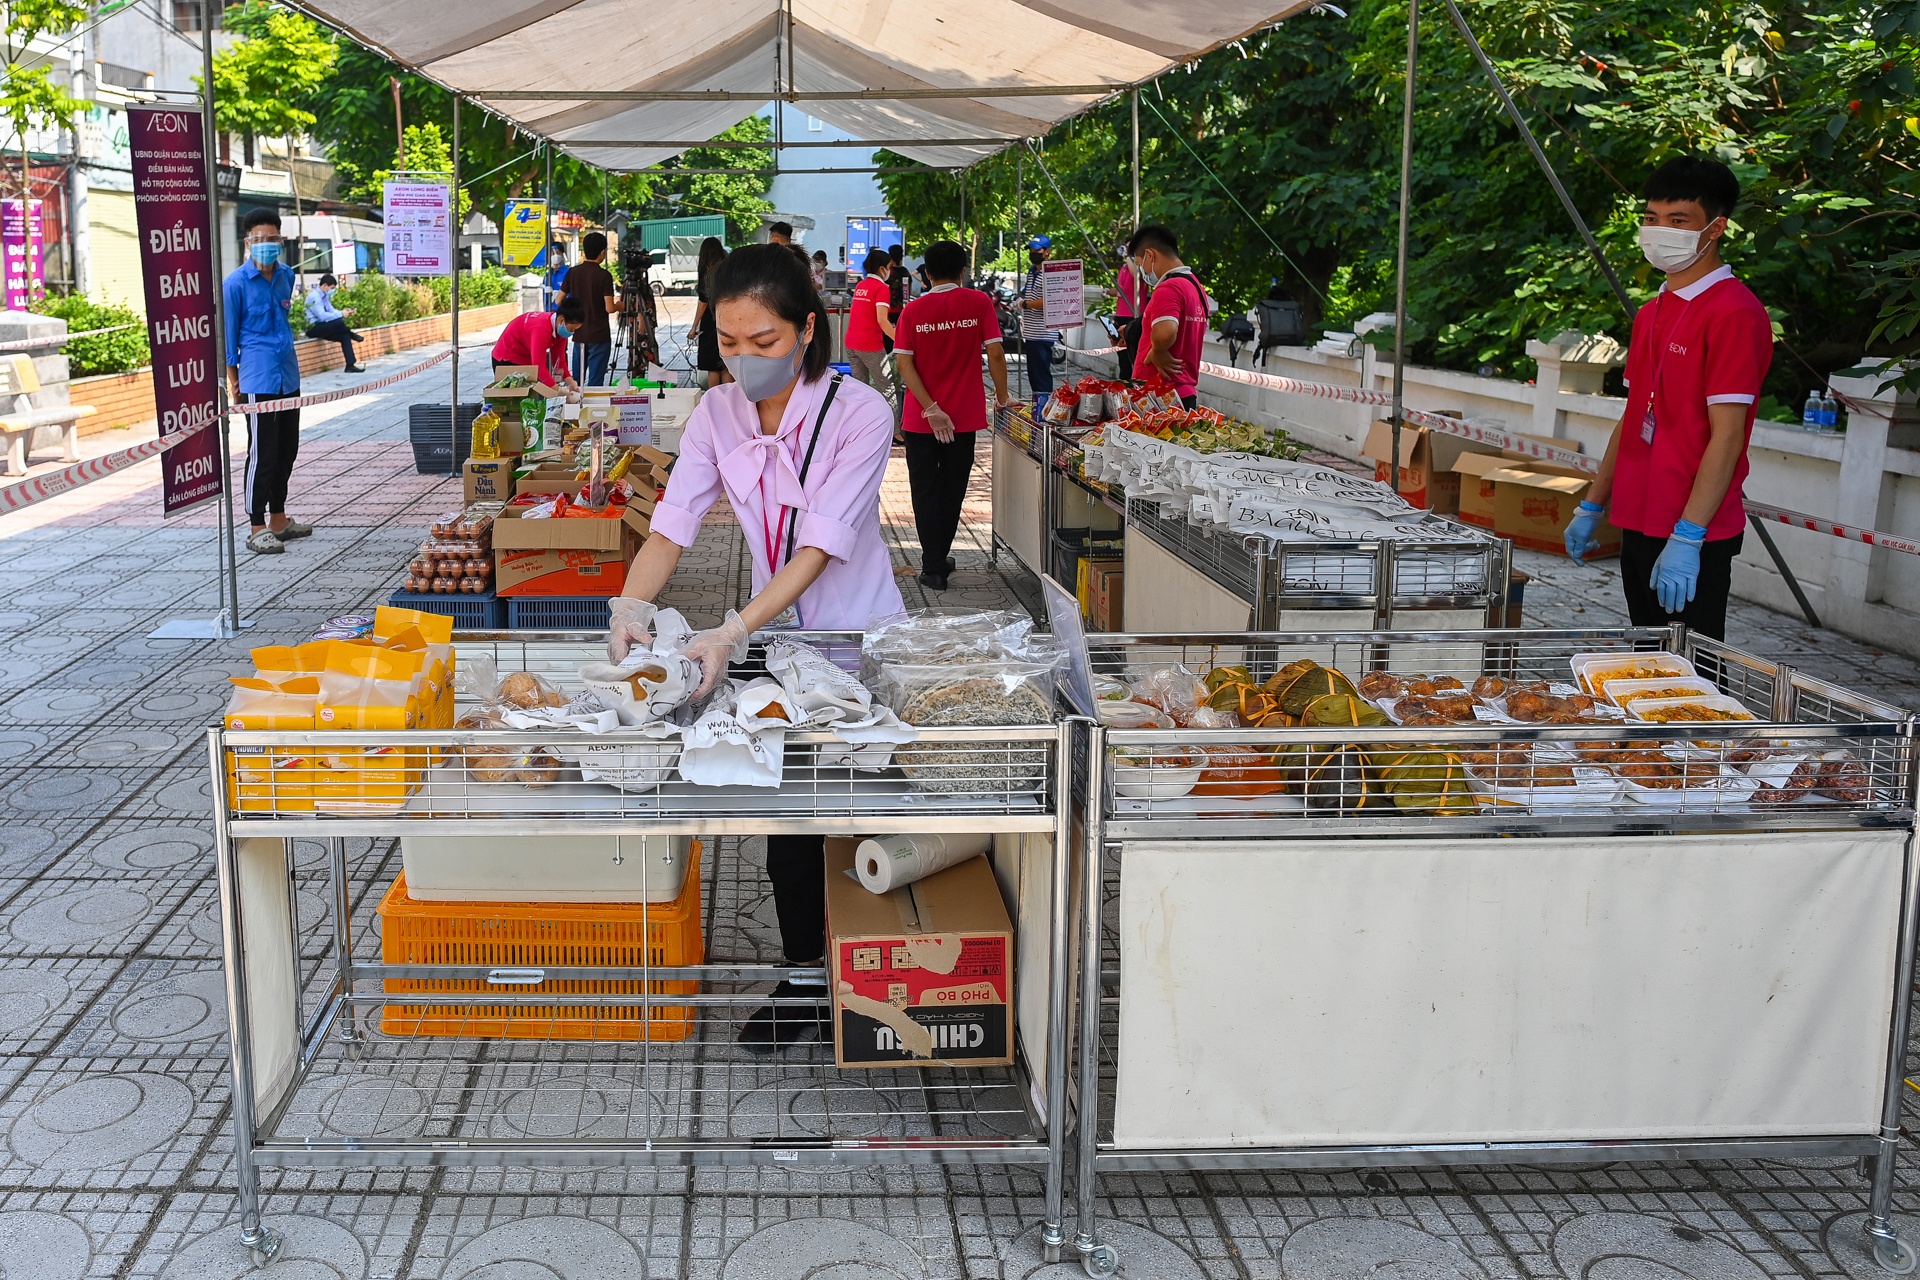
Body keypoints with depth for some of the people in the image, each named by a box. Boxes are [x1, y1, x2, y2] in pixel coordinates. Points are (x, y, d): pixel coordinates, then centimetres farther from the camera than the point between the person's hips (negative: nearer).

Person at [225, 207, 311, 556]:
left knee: (287, 451, 13)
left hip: (289, 379, 7)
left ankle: (279, 519, 25)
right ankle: (257, 529, 2)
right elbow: (229, 335, -4)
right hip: (258, 380, -7)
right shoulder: (235, 283, -9)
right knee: (262, 455, -5)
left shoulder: (286, 277, 9)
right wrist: (232, 380, -4)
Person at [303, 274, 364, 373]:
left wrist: (344, 311, -6)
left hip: (323, 326, 9)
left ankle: (350, 365, -13)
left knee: (345, 336, -10)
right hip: (314, 328, -9)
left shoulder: (324, 295, 10)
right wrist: (341, 314, -22)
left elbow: (331, 311, 13)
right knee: (339, 322, -30)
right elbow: (322, 316, -27)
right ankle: (352, 335, 2)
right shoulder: (314, 296, -18)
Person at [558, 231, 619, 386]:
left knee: (576, 379, 13)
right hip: (599, 335, -5)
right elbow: (609, 308, -16)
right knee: (595, 380, -2)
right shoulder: (604, 275, -12)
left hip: (578, 333, 5)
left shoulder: (573, 272, 2)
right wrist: (619, 305, 5)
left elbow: (560, 300, 6)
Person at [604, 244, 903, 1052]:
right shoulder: (717, 415, -5)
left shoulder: (859, 413, -20)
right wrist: (632, 606, -30)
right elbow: (672, 527, -11)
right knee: (786, 821, 7)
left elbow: (819, 547, -28)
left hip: (860, 640, -4)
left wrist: (731, 633, -38)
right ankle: (801, 980, 25)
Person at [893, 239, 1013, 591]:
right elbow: (994, 354, -8)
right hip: (964, 416, 0)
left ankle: (933, 568, 7)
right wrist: (1002, 396, 5)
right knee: (952, 489, 14)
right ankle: (938, 558, 26)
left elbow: (905, 364, -10)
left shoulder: (913, 310, -3)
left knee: (925, 490, 9)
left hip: (921, 417, 0)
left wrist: (930, 409, -12)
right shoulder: (979, 303, -5)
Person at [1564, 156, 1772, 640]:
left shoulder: (1733, 313, -13)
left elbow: (1727, 435, -19)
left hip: (1693, 537, -9)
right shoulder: (1652, 313, 15)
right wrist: (1592, 507, 20)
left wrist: (1686, 537, -23)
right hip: (1639, 525, 9)